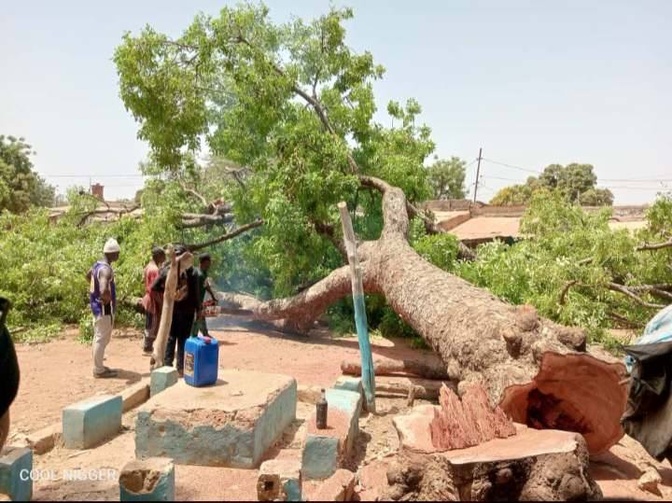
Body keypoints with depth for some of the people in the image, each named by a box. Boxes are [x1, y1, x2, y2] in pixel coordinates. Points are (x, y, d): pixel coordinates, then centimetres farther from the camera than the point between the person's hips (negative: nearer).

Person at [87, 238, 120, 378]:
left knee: (99, 337, 18)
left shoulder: (98, 264, 6)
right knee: (102, 339, 0)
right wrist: (107, 300, -19)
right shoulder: (106, 269, -25)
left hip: (97, 305, 10)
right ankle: (99, 370, 9)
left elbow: (88, 275, 29)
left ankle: (98, 366, 29)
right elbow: (104, 291, -40)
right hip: (104, 308, -10)